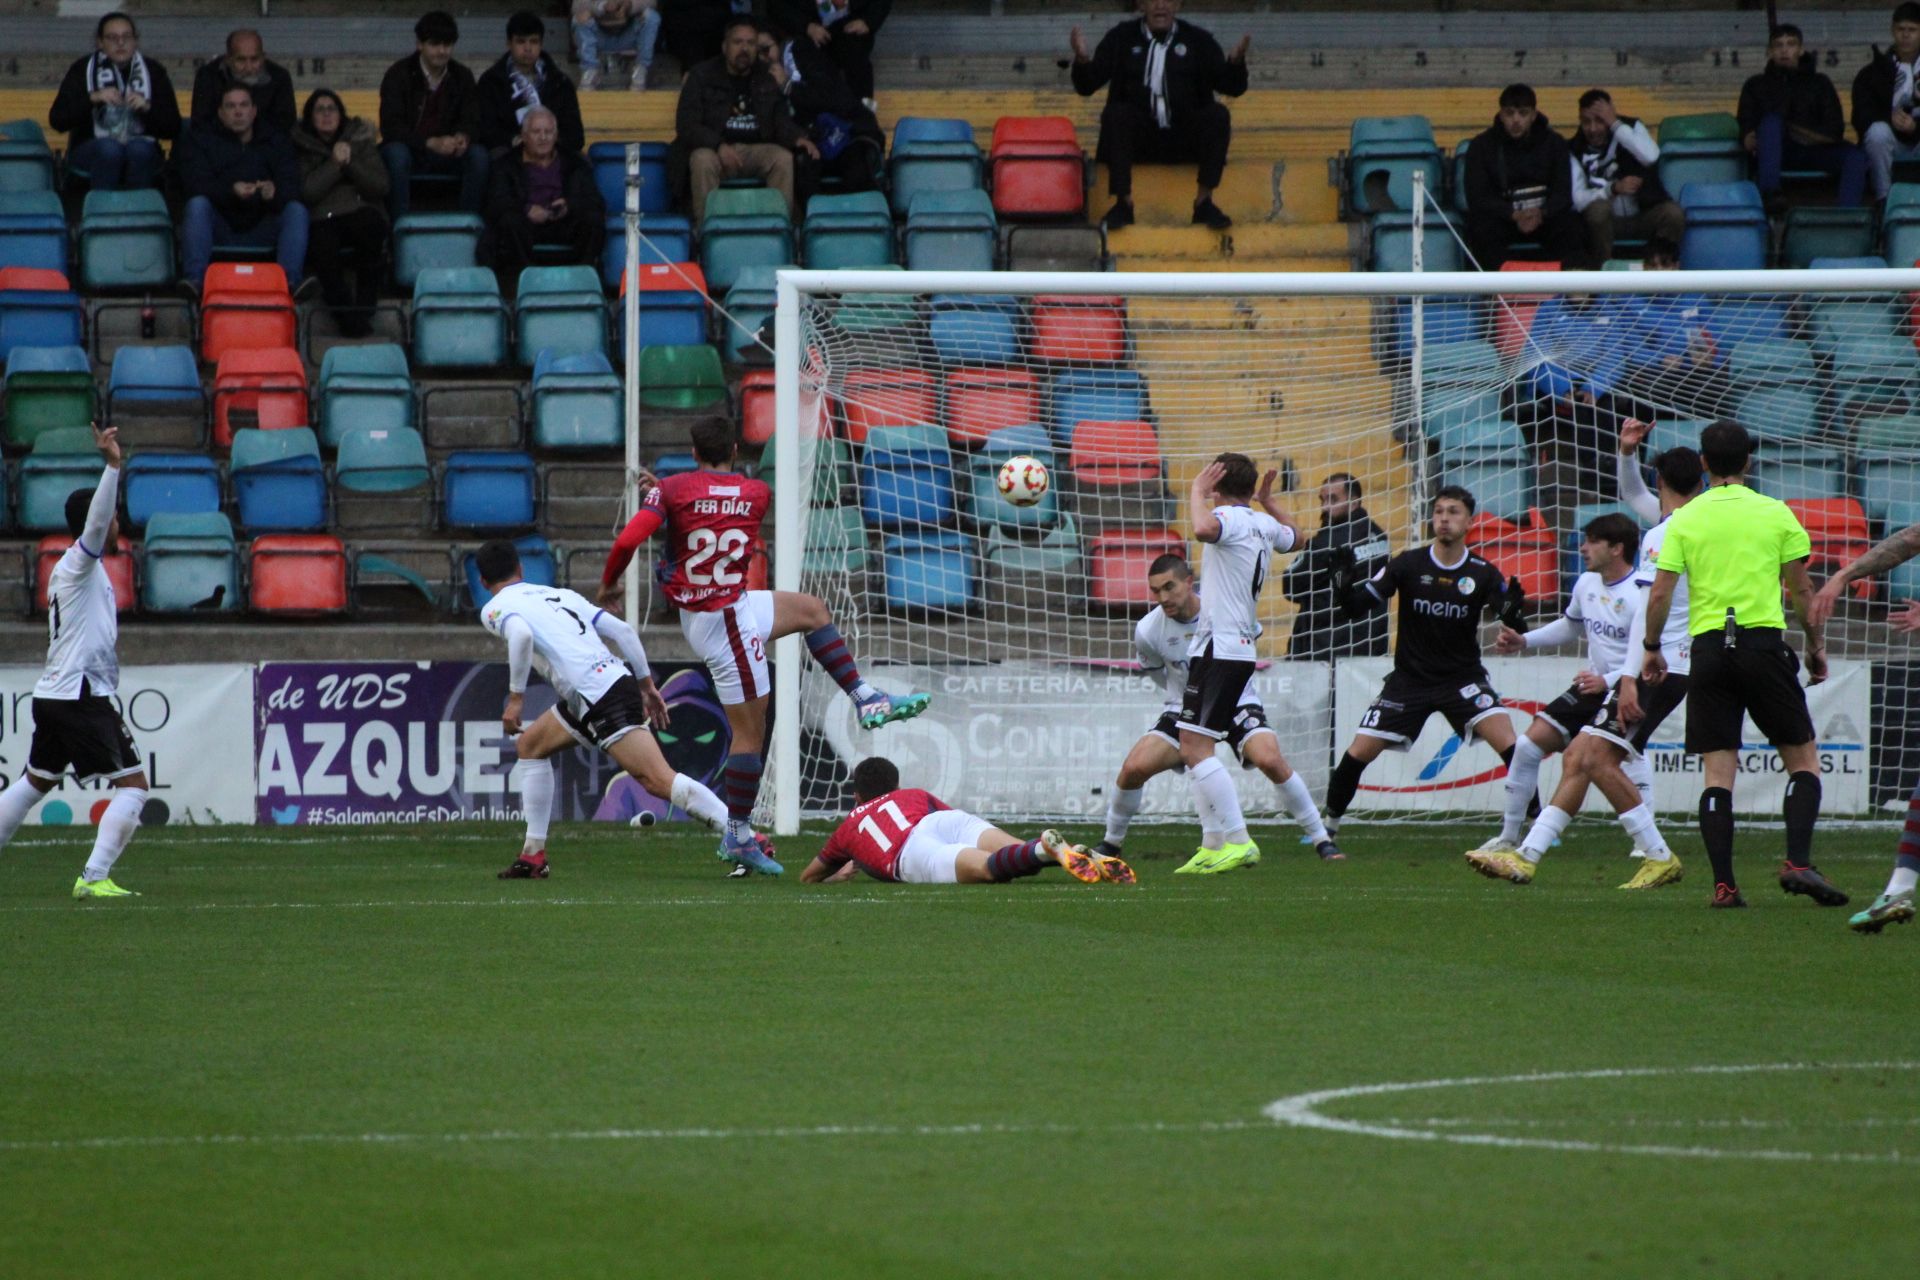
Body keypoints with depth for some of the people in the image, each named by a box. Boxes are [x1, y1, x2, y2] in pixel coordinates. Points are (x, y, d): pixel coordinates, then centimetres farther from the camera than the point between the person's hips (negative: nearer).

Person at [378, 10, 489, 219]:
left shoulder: (462, 77, 5)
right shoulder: (399, 75, -6)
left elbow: (472, 122, 1)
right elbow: (390, 128, -16)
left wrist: (463, 138, -26)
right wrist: (430, 143, -32)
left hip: (446, 155, 3)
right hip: (410, 150, -3)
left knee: (478, 155, -26)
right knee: (396, 154, -37)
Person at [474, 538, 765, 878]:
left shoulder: (495, 609, 5)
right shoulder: (562, 595, 25)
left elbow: (521, 635, -19)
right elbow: (621, 630, 18)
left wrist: (515, 698, -11)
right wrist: (647, 686, 22)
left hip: (597, 695, -9)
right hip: (617, 679, 9)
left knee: (660, 780, -16)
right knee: (529, 746, 23)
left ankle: (745, 842, -24)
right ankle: (533, 855, 23)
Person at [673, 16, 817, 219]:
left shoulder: (766, 81, 15)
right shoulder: (701, 77, 3)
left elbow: (782, 122, 12)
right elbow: (686, 126, -6)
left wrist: (798, 138, -13)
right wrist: (719, 146, -24)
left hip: (754, 151, 3)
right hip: (713, 148, -3)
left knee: (783, 157, -26)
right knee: (702, 159, -35)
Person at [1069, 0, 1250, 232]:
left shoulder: (1197, 40, 11)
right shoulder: (1122, 38, 10)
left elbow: (1233, 87, 6)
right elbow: (1086, 86, 5)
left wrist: (1235, 62, -17)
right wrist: (1083, 60, -18)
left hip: (1185, 140, 1)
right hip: (1139, 134, -1)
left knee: (1218, 114, -26)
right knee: (1115, 113, -30)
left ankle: (1204, 201, -24)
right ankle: (1123, 202, -29)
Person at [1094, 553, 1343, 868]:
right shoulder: (1147, 631, -15)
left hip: (1237, 703, -1)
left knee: (1270, 759, -27)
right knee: (1134, 767, -17)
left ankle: (1322, 840, -13)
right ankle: (1110, 843, 8)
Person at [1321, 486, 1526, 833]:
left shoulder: (1483, 574, -7)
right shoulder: (1409, 564, -8)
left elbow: (1515, 628, -12)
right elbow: (1357, 606, -9)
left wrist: (1514, 614, -35)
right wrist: (1344, 587, -31)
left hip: (1463, 677, -1)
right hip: (1410, 679, 1)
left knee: (1508, 743, -20)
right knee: (1359, 752, -4)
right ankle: (1328, 826, 15)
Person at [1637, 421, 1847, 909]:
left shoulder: (1684, 520, 4)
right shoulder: (1776, 514, 3)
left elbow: (1660, 593, 1)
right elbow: (1802, 590, 6)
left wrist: (1651, 647, 15)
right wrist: (1816, 644, 19)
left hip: (1708, 647, 1)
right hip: (1764, 641, -1)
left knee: (1717, 773, 3)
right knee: (1803, 757, 8)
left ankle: (1723, 884, -5)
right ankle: (1798, 862, -9)